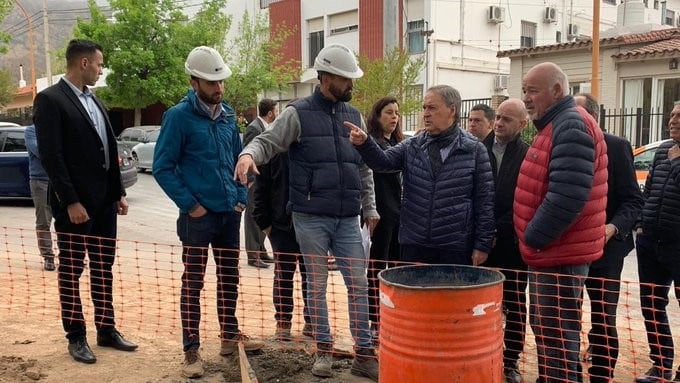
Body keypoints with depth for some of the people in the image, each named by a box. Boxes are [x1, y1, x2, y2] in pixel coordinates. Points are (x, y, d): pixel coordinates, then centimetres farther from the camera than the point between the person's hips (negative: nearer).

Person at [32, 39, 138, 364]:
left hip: (103, 201, 7)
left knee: (103, 268, 12)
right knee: (71, 271, 5)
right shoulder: (50, 99, -9)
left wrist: (119, 193, 12)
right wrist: (71, 201, -19)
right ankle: (76, 337, 15)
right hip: (74, 203, -7)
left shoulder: (94, 101, 15)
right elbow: (51, 157, -16)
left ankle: (106, 330, 22)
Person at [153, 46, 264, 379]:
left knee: (229, 277, 15)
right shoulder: (179, 116, -10)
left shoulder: (227, 115, 8)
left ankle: (230, 335, 30)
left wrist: (241, 197, 7)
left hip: (230, 213, 6)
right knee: (193, 283, 2)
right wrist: (189, 205, -13)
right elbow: (162, 168, -10)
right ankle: (192, 351, 11)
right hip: (199, 215, -6)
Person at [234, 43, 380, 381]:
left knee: (359, 284, 4)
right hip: (311, 218, -3)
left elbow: (364, 168, 15)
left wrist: (370, 207, 13)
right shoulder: (298, 113, -3)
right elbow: (268, 141, -8)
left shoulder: (353, 116, 11)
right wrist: (249, 153, -31)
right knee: (317, 285, 8)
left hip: (348, 219, 4)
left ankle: (364, 353, 16)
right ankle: (323, 349, 23)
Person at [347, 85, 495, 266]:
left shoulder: (474, 150, -1)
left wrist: (482, 245, -5)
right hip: (413, 246, 3)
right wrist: (364, 143, -24)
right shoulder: (412, 146, 9)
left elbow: (485, 200, -2)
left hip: (455, 248, -3)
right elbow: (383, 161, -4)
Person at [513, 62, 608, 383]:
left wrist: (533, 237, -17)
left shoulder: (572, 125, -17)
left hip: (559, 255, -10)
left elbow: (567, 196, -27)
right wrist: (532, 239, 15)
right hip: (550, 252, 10)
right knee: (546, 332, 20)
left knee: (557, 338, -2)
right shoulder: (556, 125, 16)